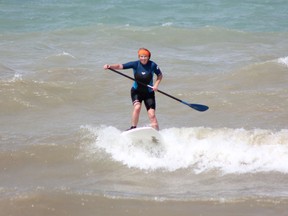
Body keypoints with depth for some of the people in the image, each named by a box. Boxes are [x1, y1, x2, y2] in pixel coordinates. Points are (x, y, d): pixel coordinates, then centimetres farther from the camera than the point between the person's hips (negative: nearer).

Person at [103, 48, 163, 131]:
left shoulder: (152, 65, -13)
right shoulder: (135, 64, -13)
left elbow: (160, 75, 2)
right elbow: (120, 66, -21)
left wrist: (156, 84, -15)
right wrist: (110, 66, -37)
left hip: (149, 92, 0)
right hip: (136, 91, 0)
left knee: (152, 114, -8)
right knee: (137, 107, -24)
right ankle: (133, 128, -10)